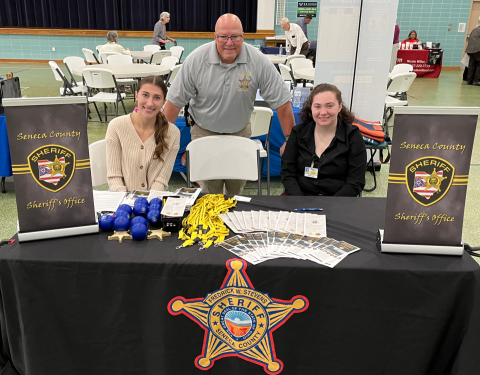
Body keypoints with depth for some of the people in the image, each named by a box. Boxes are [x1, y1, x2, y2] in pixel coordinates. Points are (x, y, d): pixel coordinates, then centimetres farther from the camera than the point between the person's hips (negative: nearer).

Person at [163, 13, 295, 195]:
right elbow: (174, 101, -12)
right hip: (204, 132, -1)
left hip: (240, 132, 1)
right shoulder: (196, 59, -17)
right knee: (209, 190, 1)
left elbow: (282, 102, -14)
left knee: (237, 188, 11)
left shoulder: (259, 62, -18)